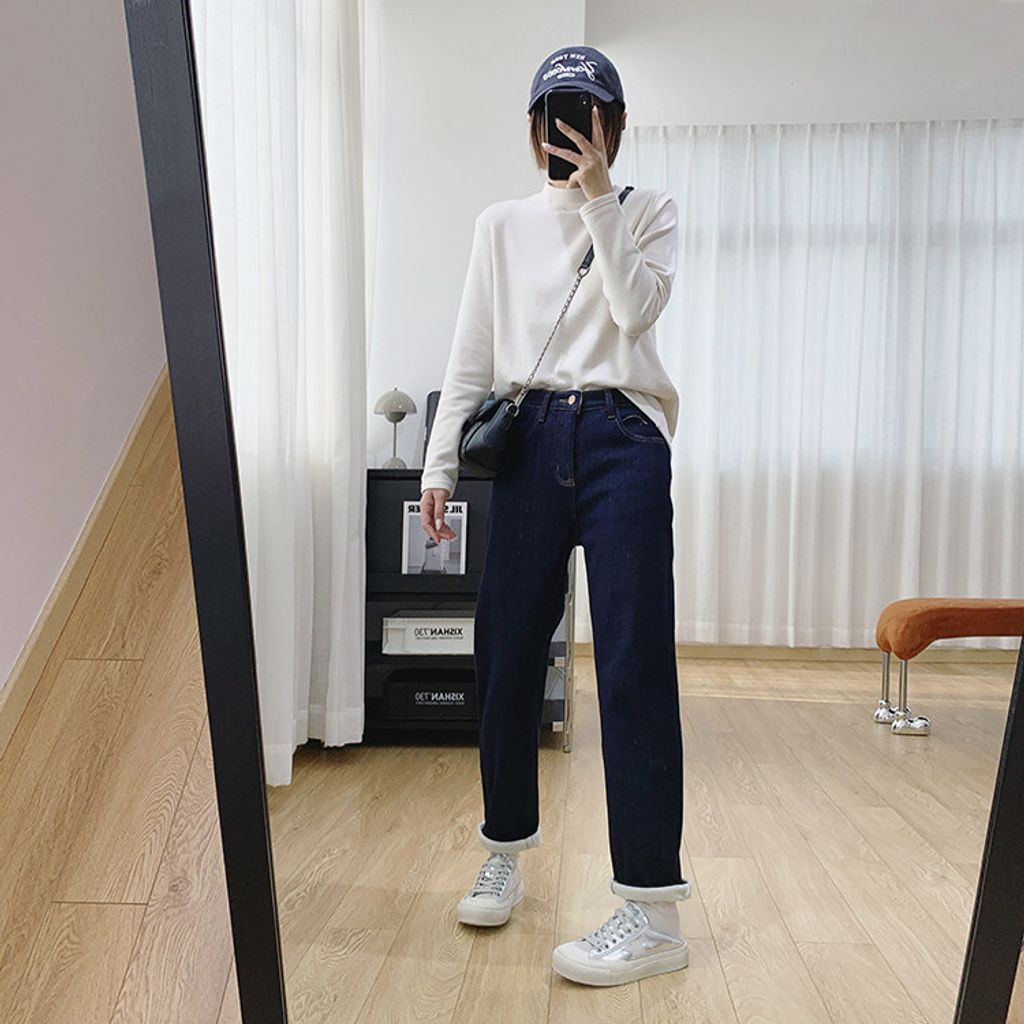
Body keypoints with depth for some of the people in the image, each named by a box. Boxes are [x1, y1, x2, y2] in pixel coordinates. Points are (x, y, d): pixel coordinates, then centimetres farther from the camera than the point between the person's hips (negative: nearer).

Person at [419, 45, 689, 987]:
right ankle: (505, 854, 24)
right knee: (507, 655, 3)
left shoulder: (648, 210, 13)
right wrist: (441, 462, 3)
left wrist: (598, 199, -4)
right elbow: (472, 355, 11)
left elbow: (636, 308, -6)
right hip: (528, 441, 3)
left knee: (635, 665, -7)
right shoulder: (503, 224, 17)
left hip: (621, 438, -2)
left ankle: (653, 913, 1)